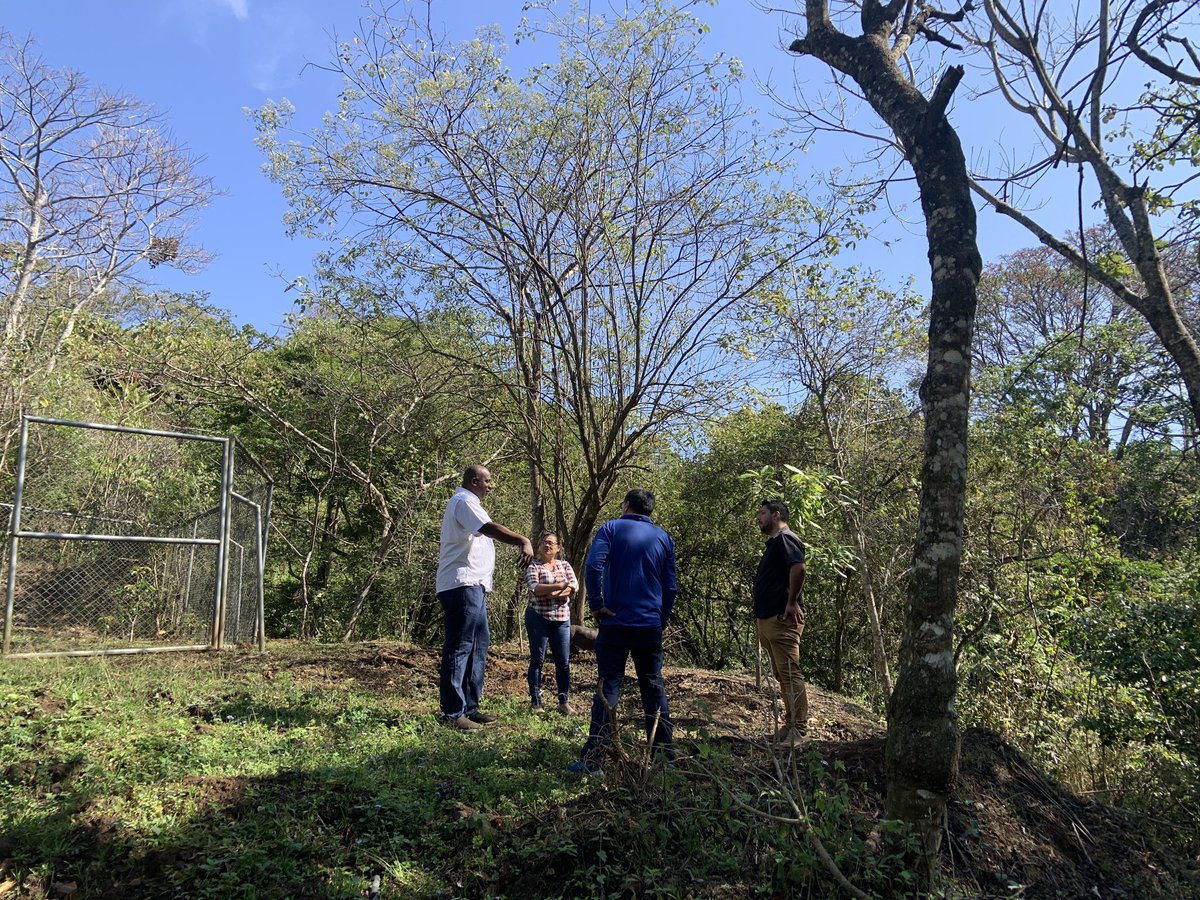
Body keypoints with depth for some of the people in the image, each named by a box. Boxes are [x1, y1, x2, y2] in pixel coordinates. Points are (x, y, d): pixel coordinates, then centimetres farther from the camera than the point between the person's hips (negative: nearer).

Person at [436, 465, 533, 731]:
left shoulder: (465, 502, 25)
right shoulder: (464, 501, -9)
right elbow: (490, 528, -26)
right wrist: (524, 541, -34)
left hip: (472, 586, 11)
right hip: (463, 585, -11)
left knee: (478, 644, 13)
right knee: (459, 648, -10)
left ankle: (469, 707, 18)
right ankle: (452, 712, -8)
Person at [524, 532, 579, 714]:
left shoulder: (565, 565, 11)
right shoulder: (533, 566, 0)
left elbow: (574, 586, -4)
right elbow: (535, 588, -17)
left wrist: (554, 593, -19)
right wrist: (560, 586, -25)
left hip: (562, 619, 3)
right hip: (538, 618, -3)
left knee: (563, 661, 3)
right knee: (537, 659, 2)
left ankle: (564, 702, 9)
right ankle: (536, 702, 8)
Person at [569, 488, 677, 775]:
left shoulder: (611, 529, -1)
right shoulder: (663, 538, 10)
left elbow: (593, 565, -17)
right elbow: (670, 586, 8)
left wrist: (597, 605, -10)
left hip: (616, 623, -3)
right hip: (651, 626, 3)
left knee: (608, 689, -2)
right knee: (654, 688, 12)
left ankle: (592, 759, -4)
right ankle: (664, 752, 17)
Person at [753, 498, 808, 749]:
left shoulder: (785, 538, -9)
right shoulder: (773, 543, 23)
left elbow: (798, 568, -25)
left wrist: (792, 603, -20)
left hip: (782, 619, -11)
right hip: (767, 619, 11)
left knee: (789, 673, -9)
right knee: (782, 674, 14)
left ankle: (798, 730, -6)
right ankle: (789, 724, 21)